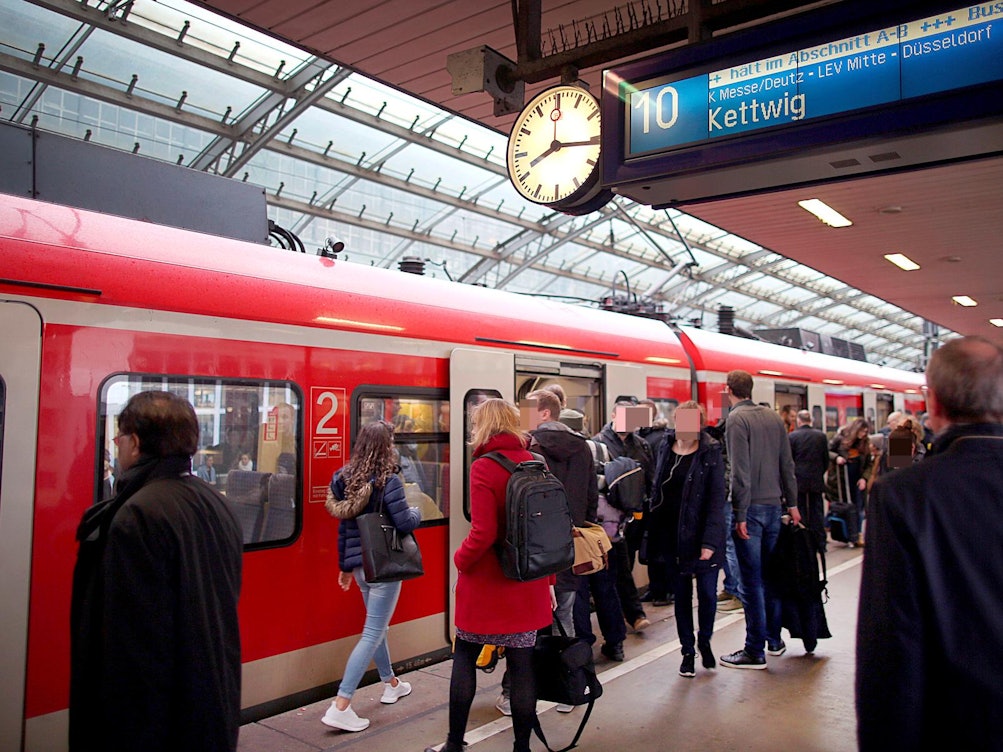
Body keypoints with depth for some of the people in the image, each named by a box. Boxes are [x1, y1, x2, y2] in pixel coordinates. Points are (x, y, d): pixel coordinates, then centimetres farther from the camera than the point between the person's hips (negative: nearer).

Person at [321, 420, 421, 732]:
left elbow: (343, 527, 9)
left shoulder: (347, 479, 4)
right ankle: (340, 707, -4)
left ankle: (391, 684, 40)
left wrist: (345, 566, 17)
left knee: (377, 626, 23)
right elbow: (405, 524, -18)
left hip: (360, 565, 8)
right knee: (372, 634, -2)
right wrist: (417, 512, 5)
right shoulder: (388, 480, -17)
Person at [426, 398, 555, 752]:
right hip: (528, 585, 4)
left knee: (465, 657, 14)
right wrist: (548, 581, 14)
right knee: (522, 664, 11)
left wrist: (460, 560, -2)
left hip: (485, 584, -4)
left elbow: (483, 533, -21)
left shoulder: (484, 467, -15)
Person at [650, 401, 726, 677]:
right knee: (681, 594, 11)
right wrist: (653, 534, 5)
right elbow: (657, 491, 9)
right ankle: (688, 651, 25)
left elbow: (716, 500, -11)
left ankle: (705, 642, 29)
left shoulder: (710, 453, -8)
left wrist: (710, 541, -18)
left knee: (707, 592, 2)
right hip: (671, 535, 3)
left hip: (701, 536, -3)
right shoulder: (665, 449, 5)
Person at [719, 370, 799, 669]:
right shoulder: (774, 417, 9)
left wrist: (740, 515, -16)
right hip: (774, 507, 7)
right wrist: (791, 503, 15)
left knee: (752, 580, -2)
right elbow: (787, 465, 10)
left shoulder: (736, 419, -11)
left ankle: (755, 651, 4)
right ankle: (774, 639, 28)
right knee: (771, 574, 17)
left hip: (751, 509, -7)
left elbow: (740, 471, -18)